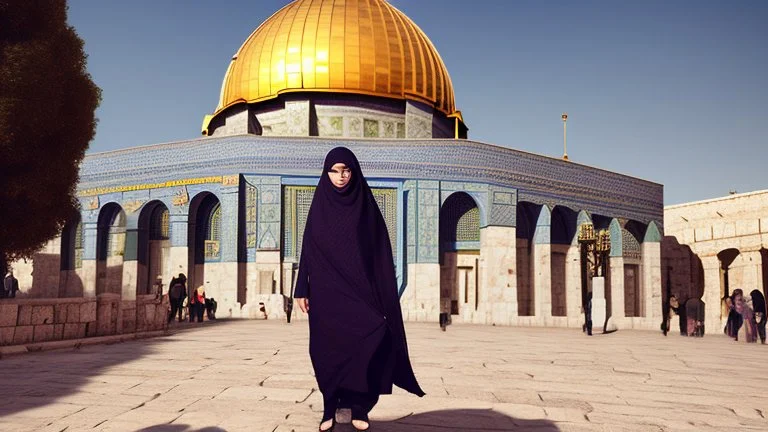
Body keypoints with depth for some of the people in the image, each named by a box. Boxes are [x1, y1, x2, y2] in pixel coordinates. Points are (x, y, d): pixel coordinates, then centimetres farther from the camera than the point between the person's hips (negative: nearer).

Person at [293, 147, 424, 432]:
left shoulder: (366, 206, 4)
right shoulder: (319, 208, 6)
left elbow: (380, 250, 3)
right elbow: (307, 250, 5)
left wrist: (381, 293, -3)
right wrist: (302, 289, 0)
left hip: (359, 290, 0)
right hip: (326, 292, 1)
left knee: (364, 342, -12)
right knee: (327, 350, 0)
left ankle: (359, 409, 1)